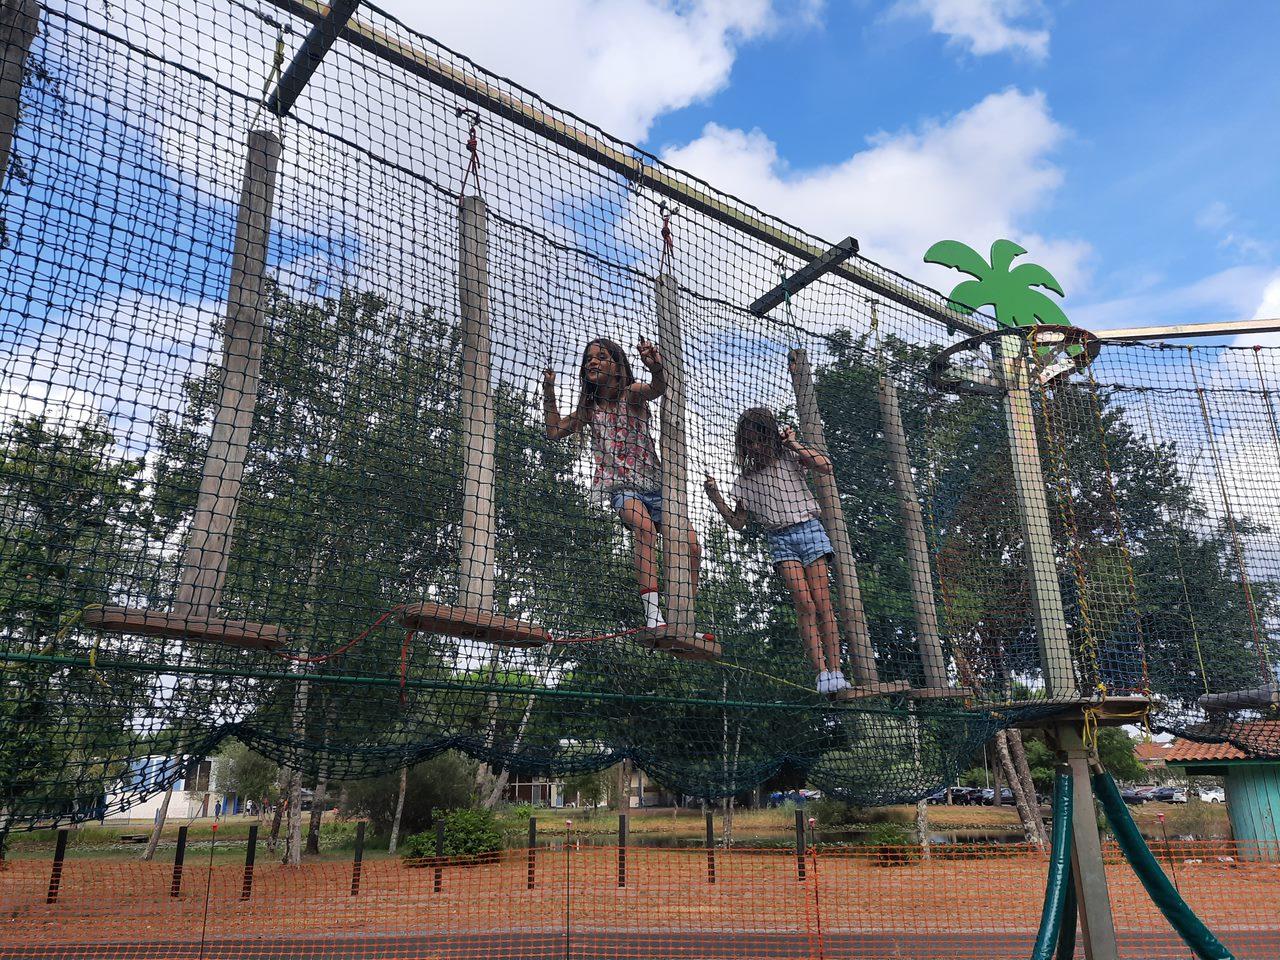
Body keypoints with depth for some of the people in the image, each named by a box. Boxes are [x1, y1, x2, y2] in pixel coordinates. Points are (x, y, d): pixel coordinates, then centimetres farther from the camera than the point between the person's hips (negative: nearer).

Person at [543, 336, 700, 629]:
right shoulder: (589, 408, 11)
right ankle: (653, 614, -41)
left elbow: (658, 388, -24)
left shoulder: (631, 393, -1)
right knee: (643, 524, -33)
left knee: (690, 545, -13)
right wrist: (549, 392, 5)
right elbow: (554, 431, 16)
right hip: (618, 485, 0)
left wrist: (656, 368, -48)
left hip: (652, 482, 0)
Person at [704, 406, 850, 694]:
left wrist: (793, 443, -4)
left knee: (822, 601, -9)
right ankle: (821, 673, -15)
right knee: (804, 604, -13)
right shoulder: (746, 478, 13)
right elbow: (737, 523, 11)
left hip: (807, 529, -1)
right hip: (778, 538, 1)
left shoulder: (790, 459, 8)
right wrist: (715, 497, -2)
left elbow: (825, 466, -10)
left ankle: (835, 671, -9)